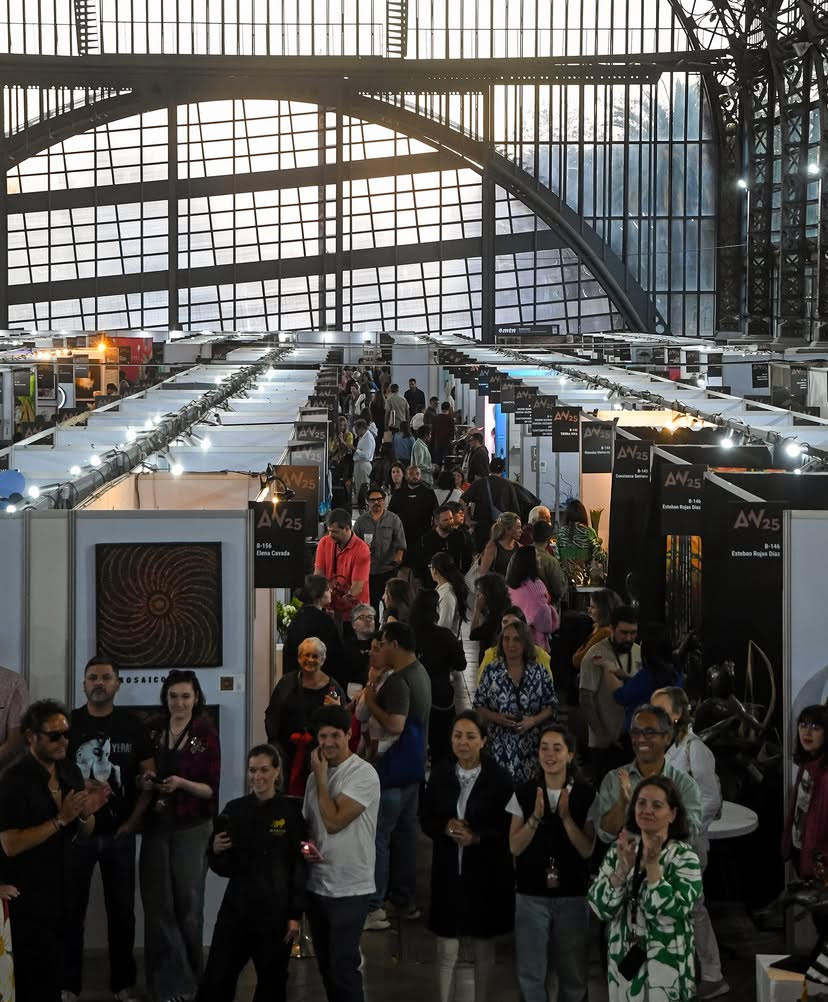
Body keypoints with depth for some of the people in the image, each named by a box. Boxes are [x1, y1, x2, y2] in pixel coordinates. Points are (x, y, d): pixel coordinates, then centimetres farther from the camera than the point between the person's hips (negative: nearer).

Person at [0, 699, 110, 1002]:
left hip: (61, 890, 7)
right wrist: (61, 819, -25)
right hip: (27, 897, -7)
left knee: (53, 972, 14)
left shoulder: (70, 772, 4)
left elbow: (85, 832, 11)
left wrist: (86, 813, -12)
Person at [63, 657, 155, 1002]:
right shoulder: (69, 722, 0)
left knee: (122, 908, 7)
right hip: (77, 830, -1)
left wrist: (134, 820, -4)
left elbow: (149, 775, 5)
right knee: (71, 908, 2)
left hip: (119, 832, 1)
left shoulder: (131, 725, 3)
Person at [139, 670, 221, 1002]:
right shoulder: (153, 732, 6)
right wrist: (145, 781, -7)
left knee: (188, 904, 2)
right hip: (156, 826, 3)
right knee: (157, 904, 0)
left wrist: (182, 783, -22)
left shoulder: (206, 735, -5)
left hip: (191, 829, -3)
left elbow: (211, 790, -6)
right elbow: (141, 776, 15)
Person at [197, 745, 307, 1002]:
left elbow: (300, 866, -3)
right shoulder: (235, 809, 4)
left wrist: (296, 915, -6)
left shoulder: (291, 810, -3)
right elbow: (224, 868, 9)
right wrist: (216, 851, -13)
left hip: (275, 912, -2)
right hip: (236, 909, 2)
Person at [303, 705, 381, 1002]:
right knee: (326, 965, 14)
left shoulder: (363, 774, -14)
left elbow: (334, 821, -21)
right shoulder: (317, 774, 9)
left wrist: (320, 775, -12)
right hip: (316, 885, 7)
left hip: (350, 889, -7)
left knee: (343, 966, -7)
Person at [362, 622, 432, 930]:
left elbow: (395, 725, -30)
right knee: (405, 832, 17)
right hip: (413, 766, 10)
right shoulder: (420, 673, 12)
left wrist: (372, 702, -17)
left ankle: (374, 907, -4)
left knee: (378, 835, -6)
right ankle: (406, 900, 25)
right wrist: (377, 699, 10)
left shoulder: (399, 681, -21)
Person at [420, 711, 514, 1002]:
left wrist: (477, 836, -21)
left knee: (484, 951, 12)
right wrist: (446, 828, -14)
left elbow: (509, 827, -7)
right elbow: (426, 821, 6)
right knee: (446, 952, 5)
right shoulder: (440, 774, 1)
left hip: (486, 874, -2)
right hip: (448, 871, 2)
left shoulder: (499, 778, -7)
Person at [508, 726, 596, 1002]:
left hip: (572, 895, -1)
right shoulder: (524, 793, 0)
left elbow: (587, 850, -7)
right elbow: (515, 847, -4)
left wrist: (566, 817, -19)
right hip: (532, 895, 1)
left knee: (574, 974, 7)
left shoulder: (585, 795, -4)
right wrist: (536, 817, -18)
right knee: (530, 973, 3)